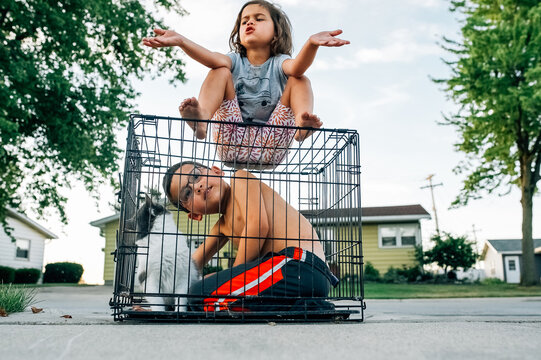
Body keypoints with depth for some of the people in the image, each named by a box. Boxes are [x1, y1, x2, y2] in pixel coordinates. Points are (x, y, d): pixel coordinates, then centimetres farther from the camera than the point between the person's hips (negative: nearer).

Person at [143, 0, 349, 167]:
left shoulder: (278, 62, 9)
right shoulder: (236, 61, 13)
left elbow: (297, 67, -17)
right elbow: (216, 60, -12)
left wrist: (312, 44, -40)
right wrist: (181, 41, -31)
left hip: (269, 149, -1)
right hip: (232, 147, 1)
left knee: (299, 80, -8)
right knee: (220, 71, -7)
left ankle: (303, 123, -39)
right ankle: (201, 119, -35)